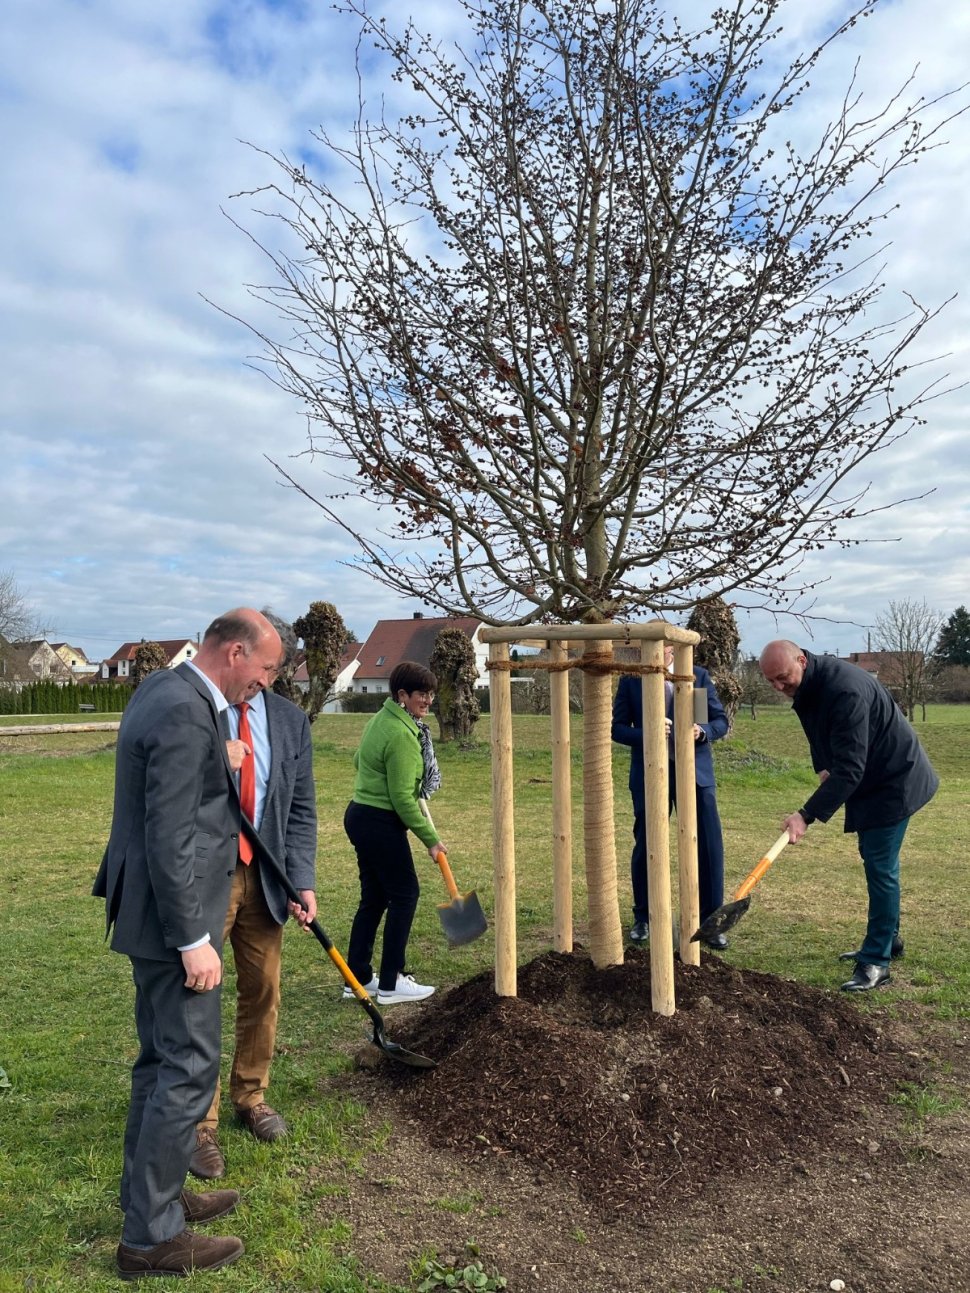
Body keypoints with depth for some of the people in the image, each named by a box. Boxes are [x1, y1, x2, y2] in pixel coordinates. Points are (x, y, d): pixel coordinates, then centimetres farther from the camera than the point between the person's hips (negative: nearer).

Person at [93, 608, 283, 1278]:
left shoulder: (162, 689, 8)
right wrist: (193, 941, -21)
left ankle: (154, 1193, 36)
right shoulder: (186, 715, -23)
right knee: (189, 1069, 1)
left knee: (161, 1062, 21)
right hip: (172, 919, -11)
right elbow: (170, 839, -25)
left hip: (153, 912, 11)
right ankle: (152, 1236, 16)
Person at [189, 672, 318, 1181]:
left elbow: (300, 807, 5)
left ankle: (251, 1096, 36)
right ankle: (200, 1124, 20)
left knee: (262, 994, 14)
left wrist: (302, 881, -4)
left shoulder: (290, 719, 2)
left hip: (264, 876, 4)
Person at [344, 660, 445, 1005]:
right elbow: (403, 799, -20)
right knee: (405, 894, 1)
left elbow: (359, 760, 24)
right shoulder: (402, 734, -21)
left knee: (373, 897, 14)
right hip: (381, 824, -10)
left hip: (360, 815, 10)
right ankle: (390, 984, 8)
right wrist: (431, 838, -12)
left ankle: (358, 978, 22)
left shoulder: (381, 719, 8)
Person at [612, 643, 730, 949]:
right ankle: (643, 918, 28)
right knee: (646, 848, 8)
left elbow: (721, 721, 5)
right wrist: (645, 734, -20)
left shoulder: (698, 676, 3)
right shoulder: (630, 681, 3)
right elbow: (617, 727, 1)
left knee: (708, 846, -3)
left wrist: (702, 732, -18)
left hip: (694, 772, 0)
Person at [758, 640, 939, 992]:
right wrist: (821, 768, -2)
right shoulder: (806, 686, -4)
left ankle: (876, 962, -2)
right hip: (868, 779, 10)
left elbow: (849, 769, -37)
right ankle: (887, 940, 33)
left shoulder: (844, 690, -34)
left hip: (893, 780, -10)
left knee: (880, 866, -9)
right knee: (874, 859, 18)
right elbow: (820, 733, 16)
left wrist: (807, 815, -40)